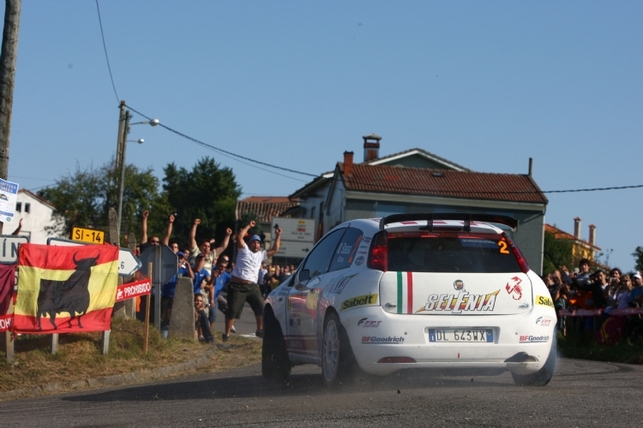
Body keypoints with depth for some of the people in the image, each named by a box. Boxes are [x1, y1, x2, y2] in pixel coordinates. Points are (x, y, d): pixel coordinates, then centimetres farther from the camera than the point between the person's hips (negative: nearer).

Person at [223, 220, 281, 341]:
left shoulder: (261, 254, 19)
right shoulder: (244, 250, 5)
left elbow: (275, 250, 21)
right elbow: (239, 236, -7)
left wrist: (278, 236, 16)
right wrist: (248, 226, -1)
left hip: (252, 286, 5)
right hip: (237, 286, -5)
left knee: (261, 307, -3)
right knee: (232, 310, -4)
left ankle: (260, 330, 11)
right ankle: (227, 334, 3)